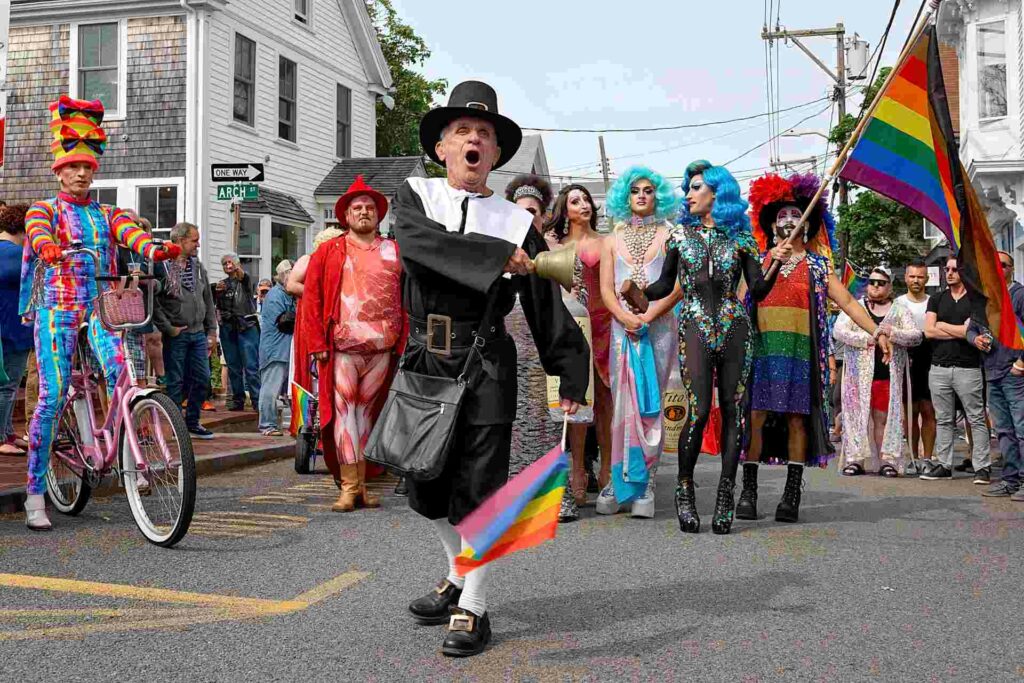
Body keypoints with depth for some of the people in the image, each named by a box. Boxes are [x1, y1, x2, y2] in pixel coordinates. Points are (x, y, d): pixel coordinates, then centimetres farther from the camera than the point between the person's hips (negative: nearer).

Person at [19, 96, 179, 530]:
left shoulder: (108, 215, 16)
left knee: (122, 376, -24)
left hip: (100, 309, 2)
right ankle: (35, 494, -2)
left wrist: (156, 249, -30)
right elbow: (38, 234, -15)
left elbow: (132, 233, -6)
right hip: (56, 309, -2)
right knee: (53, 396, -11)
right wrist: (50, 249, -40)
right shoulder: (44, 210, 9)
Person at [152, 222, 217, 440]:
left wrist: (212, 331, 12)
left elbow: (208, 301, 16)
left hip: (198, 334, 6)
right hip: (176, 335, -6)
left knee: (202, 378, 7)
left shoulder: (198, 267, 13)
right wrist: (168, 328, -14)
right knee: (176, 381, 1)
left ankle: (192, 422, 21)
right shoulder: (162, 266, -9)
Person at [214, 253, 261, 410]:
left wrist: (239, 270, -44)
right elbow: (217, 307, 17)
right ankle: (238, 400, 11)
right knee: (233, 367, 6)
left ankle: (257, 400, -10)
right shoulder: (223, 283, 18)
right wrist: (217, 292, -3)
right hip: (227, 327, 5)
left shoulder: (245, 280, 5)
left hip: (246, 326, -5)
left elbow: (245, 279, -21)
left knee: (251, 365, -9)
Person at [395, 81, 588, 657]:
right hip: (424, 357, 2)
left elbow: (547, 306, 5)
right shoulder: (415, 196, 7)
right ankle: (460, 576, 36)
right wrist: (499, 256, -18)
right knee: (428, 482, 13)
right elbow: (420, 241, -17)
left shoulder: (516, 221, 4)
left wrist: (571, 375, 3)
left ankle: (474, 608, 13)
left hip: (487, 365, -2)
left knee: (479, 487, -1)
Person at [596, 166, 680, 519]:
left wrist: (648, 316, -12)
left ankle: (644, 484, -2)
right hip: (623, 327, 2)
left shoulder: (668, 235, 10)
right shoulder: (613, 239, 18)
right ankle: (620, 481, 0)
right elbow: (606, 288, 9)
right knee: (624, 402, -4)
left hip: (659, 326, -2)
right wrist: (626, 318, -10)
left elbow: (679, 285, 0)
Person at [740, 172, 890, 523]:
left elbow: (847, 301, 9)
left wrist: (877, 331, 0)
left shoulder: (817, 265, 15)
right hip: (761, 348, 0)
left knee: (797, 418, 0)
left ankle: (792, 494, 5)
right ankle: (748, 491, 1)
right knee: (755, 415, -6)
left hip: (800, 351, 0)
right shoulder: (758, 262, 15)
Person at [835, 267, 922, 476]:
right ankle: (855, 459, 3)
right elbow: (839, 331, -2)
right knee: (856, 416, -2)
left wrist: (893, 333, -14)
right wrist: (866, 339, -14)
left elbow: (916, 336, 4)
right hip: (858, 373, 0)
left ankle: (887, 461, 5)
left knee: (883, 418, 1)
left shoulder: (900, 310, 14)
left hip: (887, 375, 0)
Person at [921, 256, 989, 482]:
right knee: (943, 420, 8)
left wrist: (942, 325, -1)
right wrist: (960, 332, -5)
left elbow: (971, 331, -11)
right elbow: (929, 331, 1)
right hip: (939, 368, 4)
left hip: (967, 368, -4)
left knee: (977, 419, -3)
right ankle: (943, 465, 13)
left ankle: (983, 467, 0)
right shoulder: (937, 299, 13)